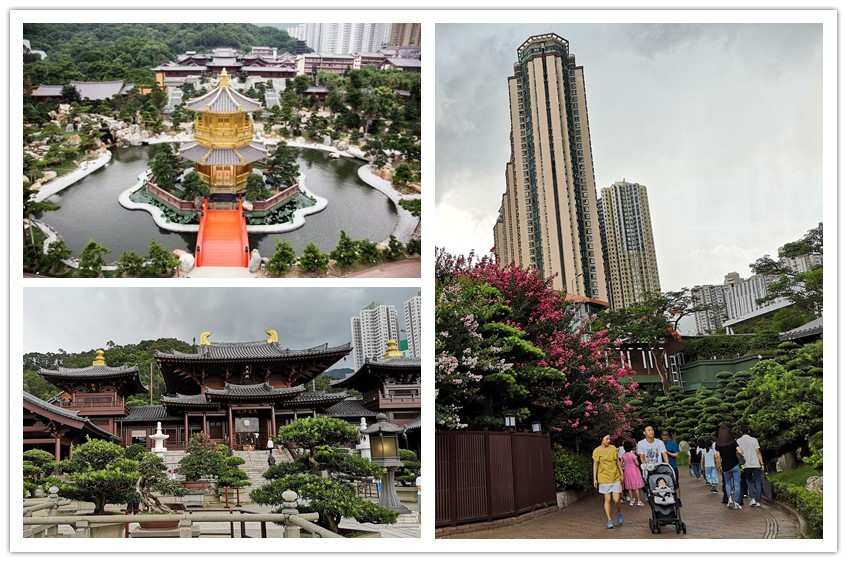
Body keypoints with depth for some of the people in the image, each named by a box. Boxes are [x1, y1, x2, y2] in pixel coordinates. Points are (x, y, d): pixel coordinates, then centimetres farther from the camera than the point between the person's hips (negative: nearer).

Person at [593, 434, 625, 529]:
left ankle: (619, 513, 28)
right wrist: (595, 479, 1)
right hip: (604, 478, -2)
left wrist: (621, 473, 16)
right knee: (607, 500, 0)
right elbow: (595, 465, 3)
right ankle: (609, 520, 8)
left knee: (616, 500, -2)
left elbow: (617, 461, 15)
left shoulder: (613, 448, 5)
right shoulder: (597, 451, -2)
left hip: (615, 477, 2)